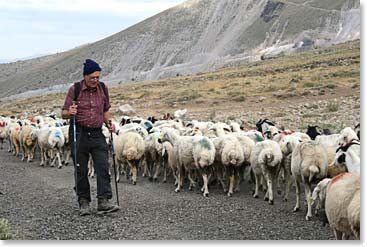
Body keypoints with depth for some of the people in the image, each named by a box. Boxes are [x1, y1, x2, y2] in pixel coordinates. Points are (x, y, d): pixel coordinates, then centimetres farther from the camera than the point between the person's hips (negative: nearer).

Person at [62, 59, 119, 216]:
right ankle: (83, 202, 14)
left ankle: (103, 201, -11)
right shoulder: (75, 89, -4)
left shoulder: (103, 89, 6)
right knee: (81, 170, 4)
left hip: (97, 134, 2)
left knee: (103, 167, -9)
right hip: (79, 133, -2)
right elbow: (63, 114, -2)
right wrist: (69, 113, -25)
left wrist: (108, 123, 2)